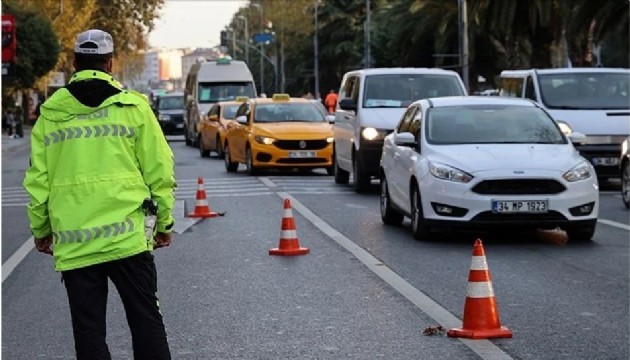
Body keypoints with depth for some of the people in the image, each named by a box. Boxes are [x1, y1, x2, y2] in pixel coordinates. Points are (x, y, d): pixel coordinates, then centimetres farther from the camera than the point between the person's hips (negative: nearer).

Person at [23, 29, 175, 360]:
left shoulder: (50, 113, 6)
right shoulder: (134, 106, 1)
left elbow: (38, 179, 7)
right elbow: (158, 171, 1)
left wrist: (40, 229, 18)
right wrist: (164, 222, 11)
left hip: (72, 243, 1)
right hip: (127, 235, -1)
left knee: (88, 332, 7)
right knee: (146, 322, 5)